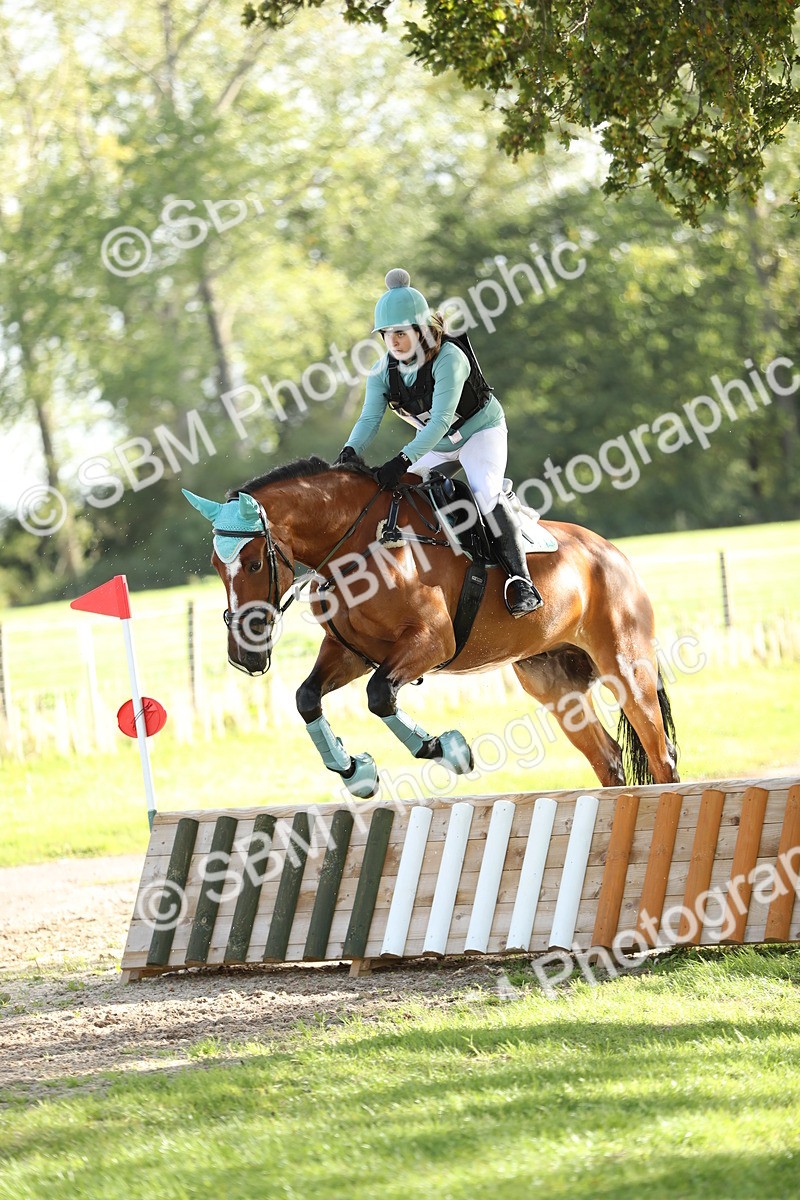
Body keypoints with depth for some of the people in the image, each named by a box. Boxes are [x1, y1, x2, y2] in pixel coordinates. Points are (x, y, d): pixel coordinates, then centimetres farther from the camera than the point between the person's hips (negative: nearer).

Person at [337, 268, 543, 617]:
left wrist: (404, 460, -48)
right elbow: (370, 418, -16)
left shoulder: (449, 360, -31)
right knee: (392, 493, -1)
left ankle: (519, 578, -26)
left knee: (485, 491, -28)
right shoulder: (383, 372, -11)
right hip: (433, 444, 7)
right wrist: (351, 451, -38)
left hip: (480, 432, -7)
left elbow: (441, 420, -38)